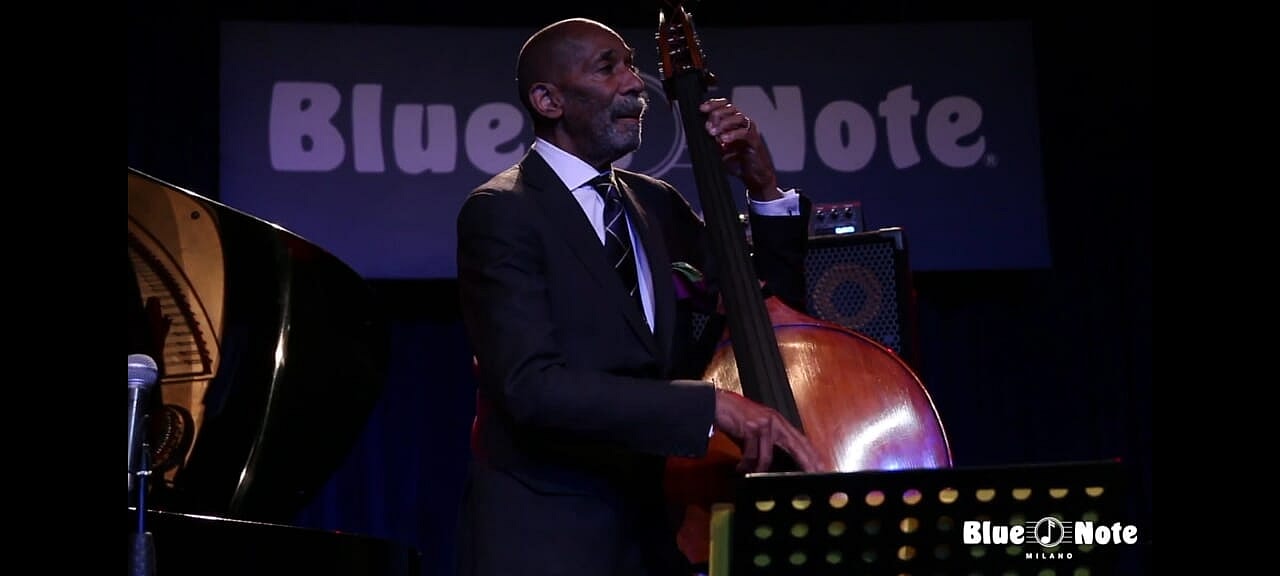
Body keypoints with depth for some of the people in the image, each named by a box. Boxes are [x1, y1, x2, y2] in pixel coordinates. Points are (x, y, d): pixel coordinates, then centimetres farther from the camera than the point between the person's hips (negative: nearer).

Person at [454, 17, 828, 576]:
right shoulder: (501, 213, -10)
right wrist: (712, 404, -31)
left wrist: (766, 192, -1)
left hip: (657, 527, 6)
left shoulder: (658, 205, 11)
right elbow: (533, 386, -23)